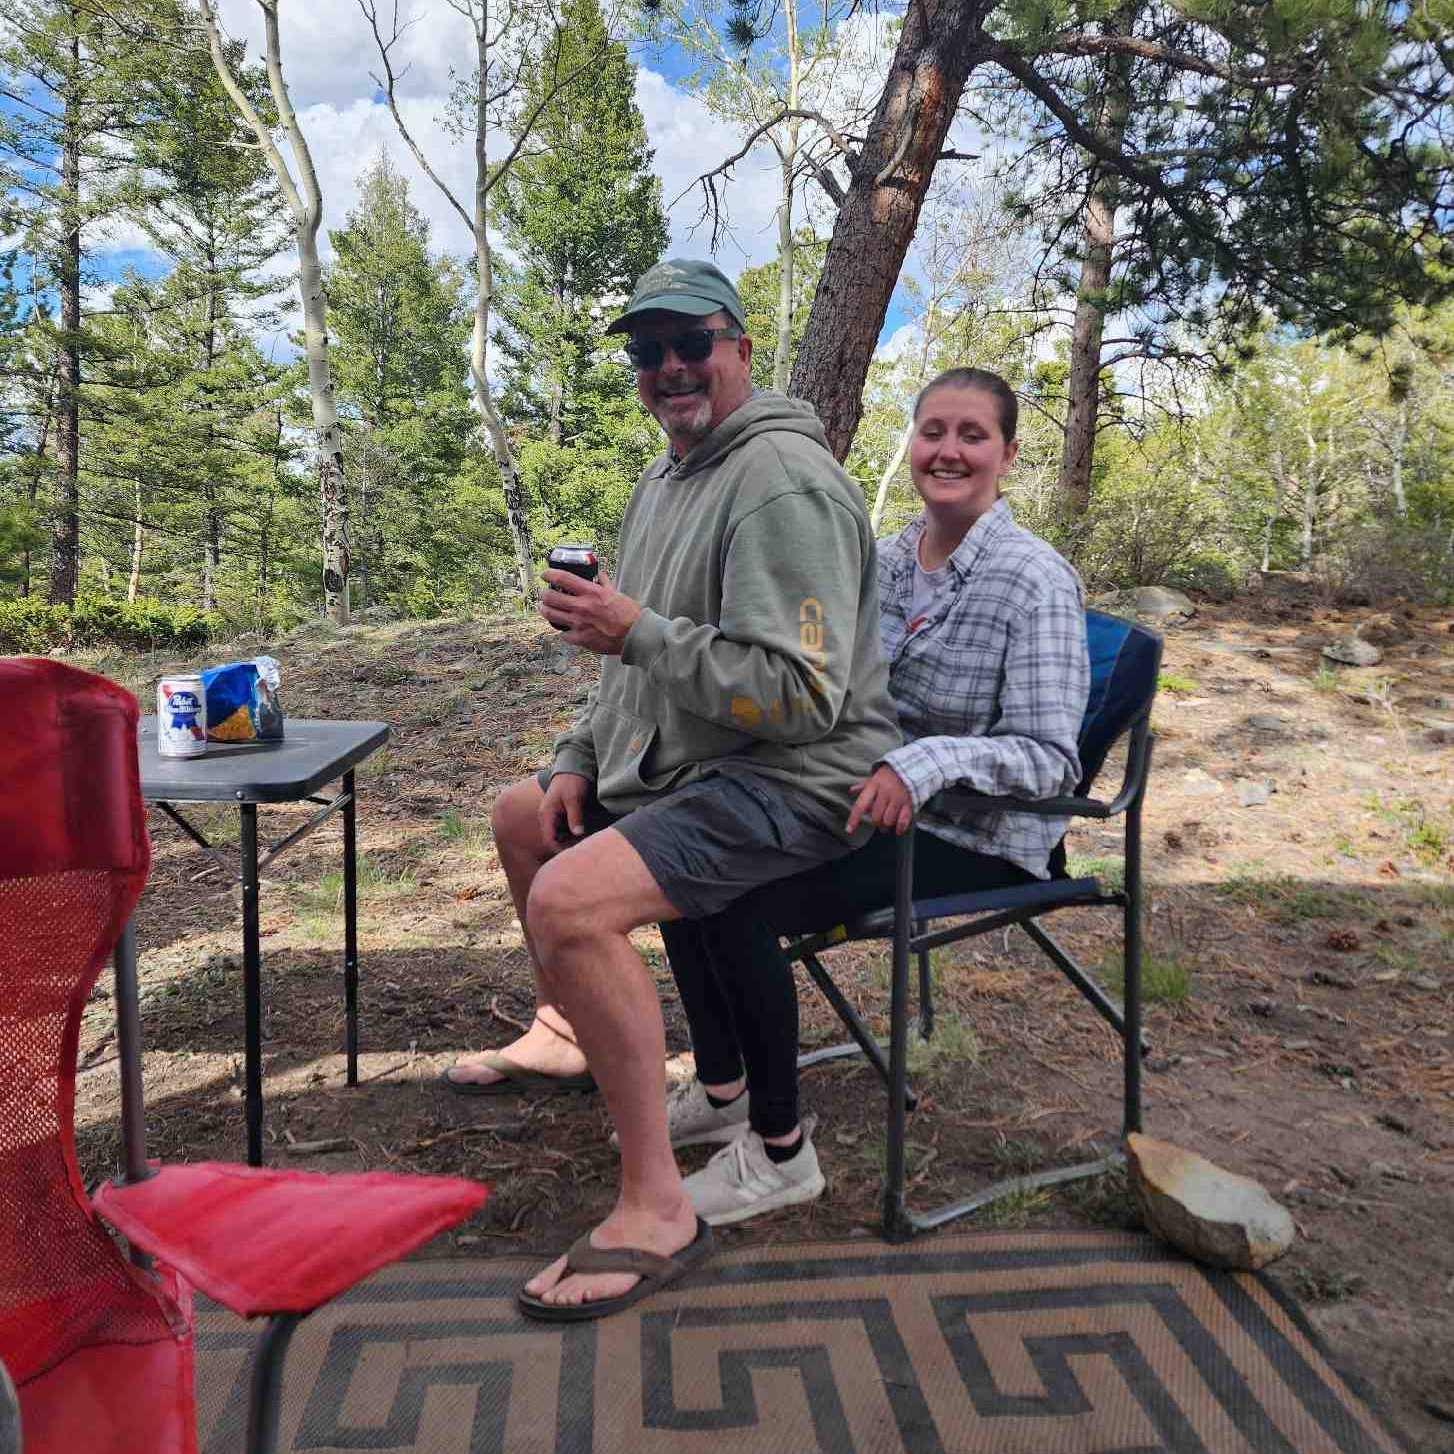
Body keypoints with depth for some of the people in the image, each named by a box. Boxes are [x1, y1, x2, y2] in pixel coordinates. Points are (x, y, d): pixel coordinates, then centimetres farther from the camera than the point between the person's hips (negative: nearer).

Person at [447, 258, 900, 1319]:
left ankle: (657, 1209, -17)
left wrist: (637, 631, -26)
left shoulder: (782, 482, -18)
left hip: (792, 780, -11)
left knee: (572, 901, -30)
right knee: (524, 813, 23)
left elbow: (801, 696, -26)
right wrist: (580, 757, 11)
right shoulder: (664, 482, 16)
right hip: (673, 761, 11)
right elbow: (640, 660, 23)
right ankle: (565, 1032, 39)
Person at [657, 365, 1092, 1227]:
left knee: (741, 900, -24)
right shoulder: (887, 559, 7)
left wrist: (925, 764, -35)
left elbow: (1050, 758, -19)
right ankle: (720, 1089, 11)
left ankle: (779, 1155, -5)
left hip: (982, 840, -7)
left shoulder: (1035, 580, -15)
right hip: (875, 806, 8)